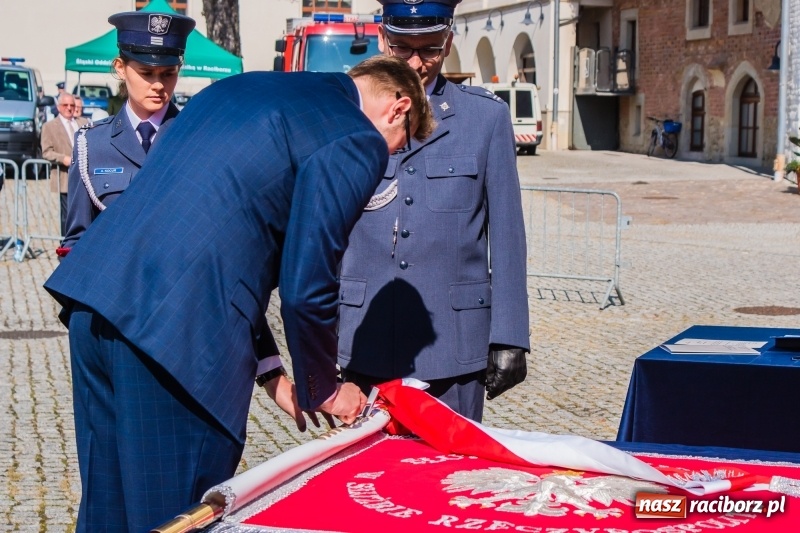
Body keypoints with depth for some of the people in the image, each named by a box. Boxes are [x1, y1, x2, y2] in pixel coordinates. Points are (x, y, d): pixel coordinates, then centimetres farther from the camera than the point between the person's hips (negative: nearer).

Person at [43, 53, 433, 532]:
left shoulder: (246, 87, 23)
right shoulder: (357, 142, -3)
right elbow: (306, 289, -6)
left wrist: (270, 372, 26)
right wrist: (324, 389, 13)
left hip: (92, 290, 9)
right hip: (178, 329, -9)